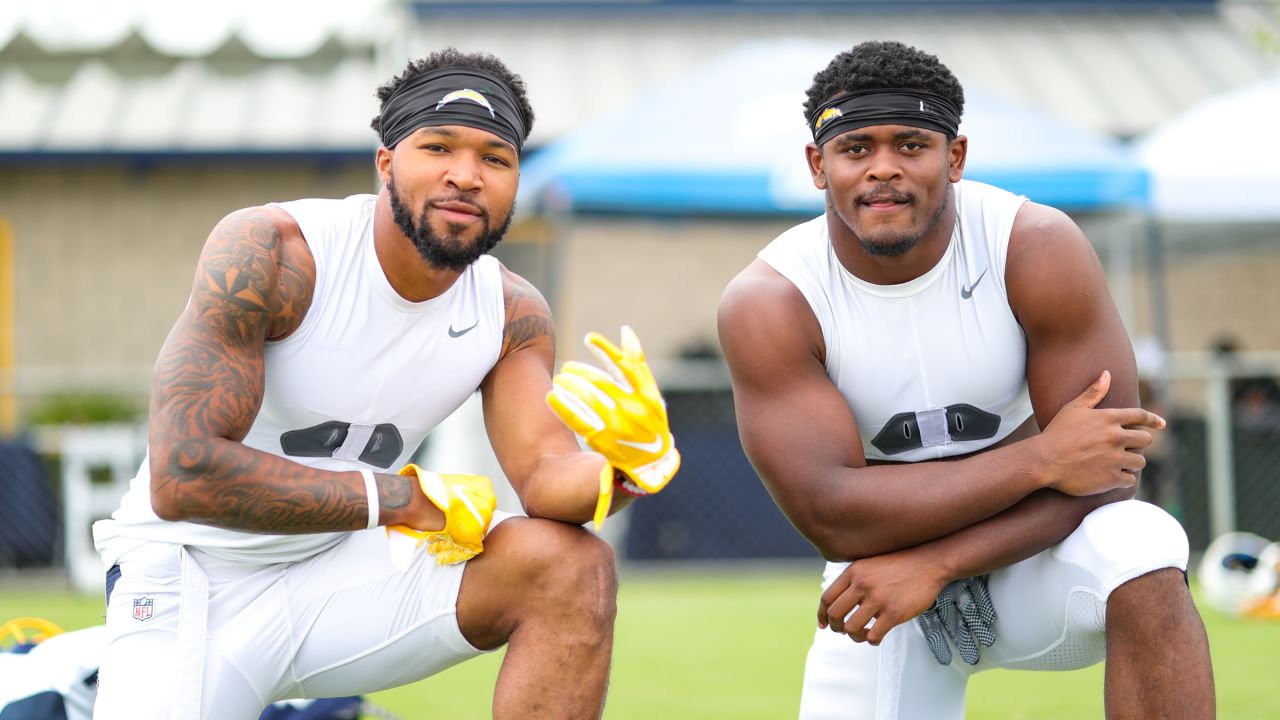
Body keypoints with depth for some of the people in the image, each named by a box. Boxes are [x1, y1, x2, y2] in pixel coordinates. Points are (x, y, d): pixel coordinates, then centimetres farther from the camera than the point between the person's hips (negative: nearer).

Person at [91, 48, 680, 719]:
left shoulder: (513, 315, -2)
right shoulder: (266, 252, -20)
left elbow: (546, 475, -11)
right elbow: (184, 473, -27)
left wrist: (624, 462, -36)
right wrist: (409, 499, -22)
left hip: (340, 570, 3)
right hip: (187, 574, -3)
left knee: (573, 569, -18)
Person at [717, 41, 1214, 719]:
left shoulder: (1038, 249, -17)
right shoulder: (766, 303, -17)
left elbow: (1104, 471, -19)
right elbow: (833, 517, -25)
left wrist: (933, 565, -29)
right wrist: (1042, 457, -28)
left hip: (1031, 555, -1)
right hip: (883, 579, 1)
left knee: (1140, 553, -31)